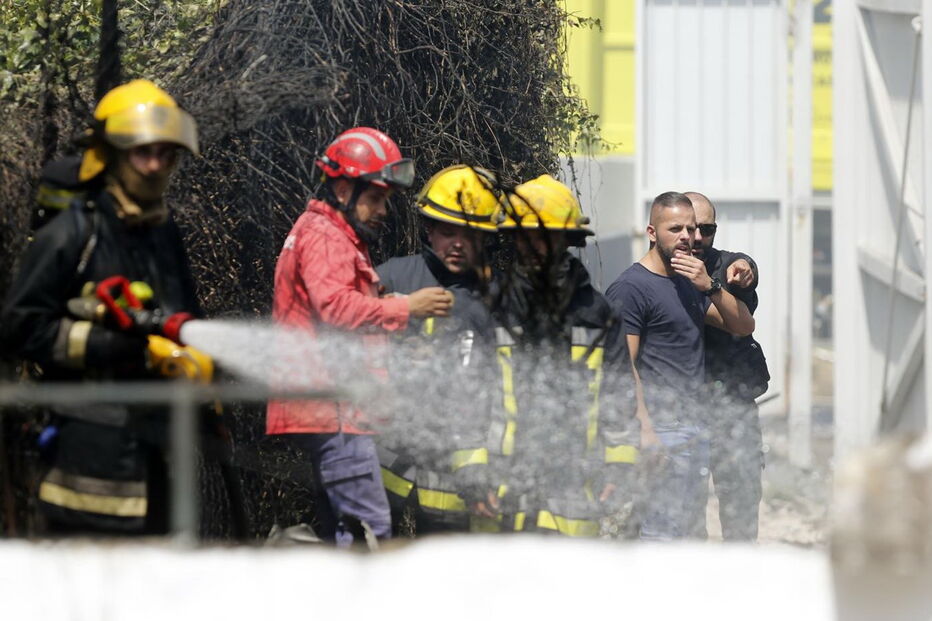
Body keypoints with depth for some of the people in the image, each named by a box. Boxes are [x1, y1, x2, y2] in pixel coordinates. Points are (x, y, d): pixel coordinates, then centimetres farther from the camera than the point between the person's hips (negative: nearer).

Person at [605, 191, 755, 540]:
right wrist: (644, 430, -22)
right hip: (660, 428, -9)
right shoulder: (632, 287, -10)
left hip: (694, 428, 9)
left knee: (686, 522, 12)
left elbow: (743, 326, 15)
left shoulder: (690, 284, 18)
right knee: (661, 531, -12)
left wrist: (710, 287, -2)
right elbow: (623, 365, -16)